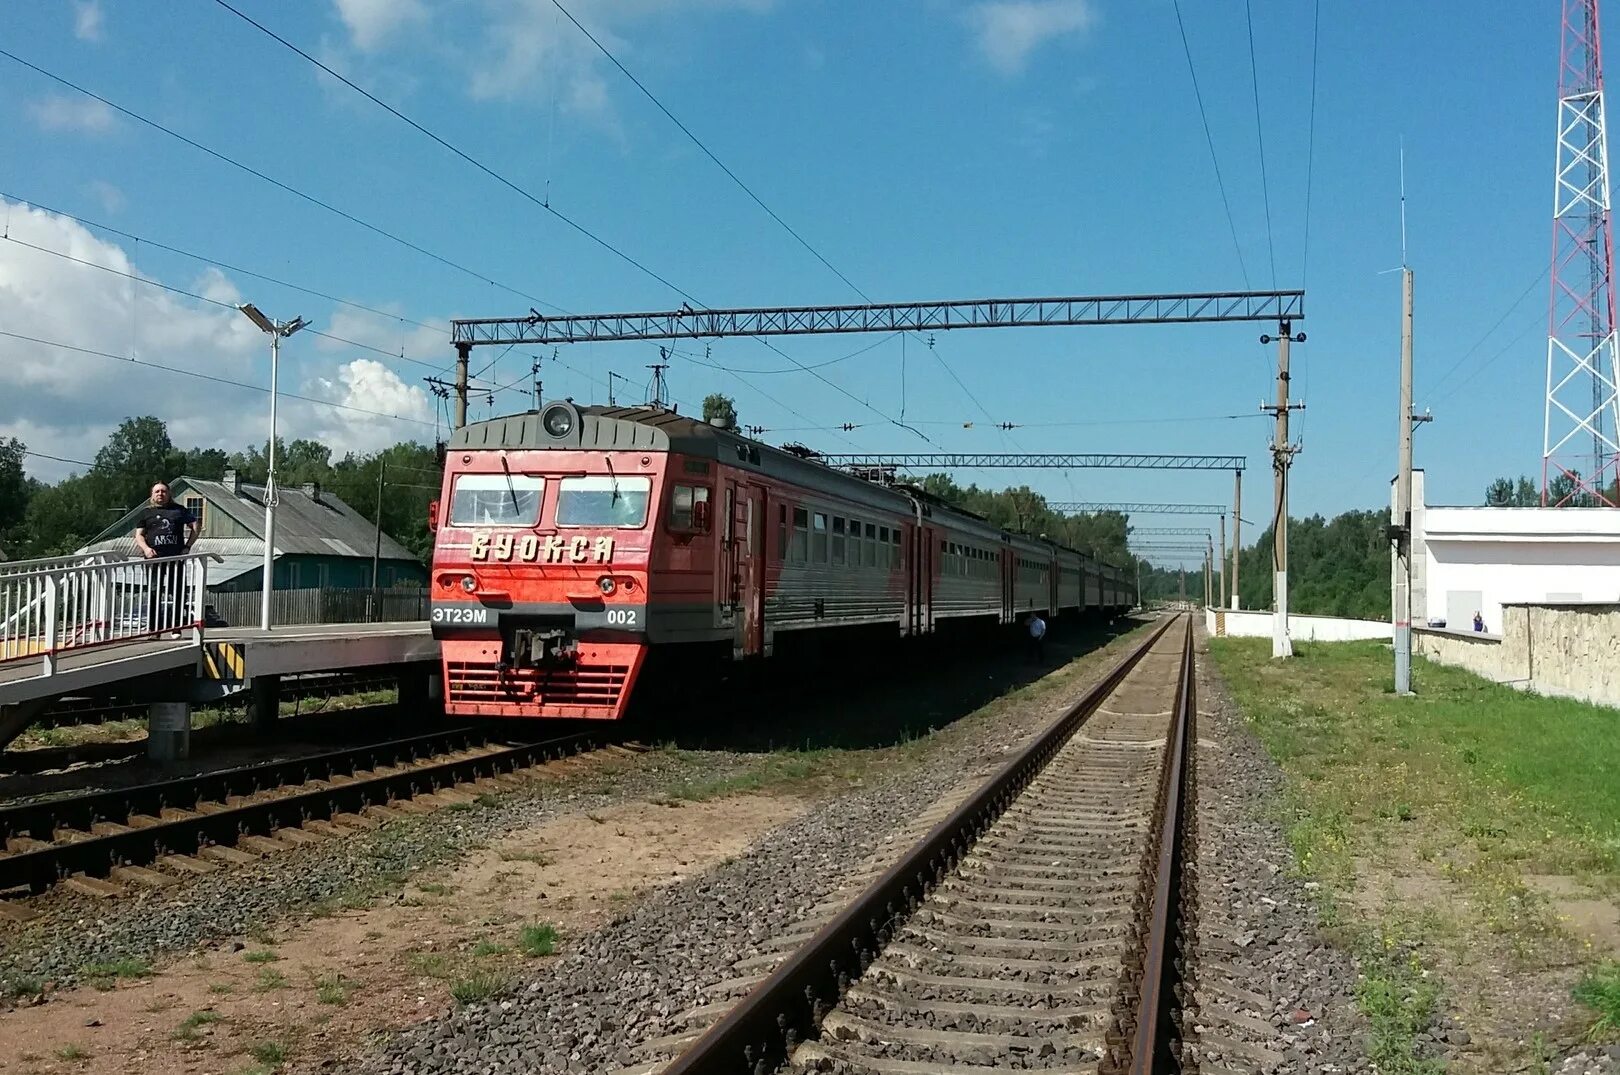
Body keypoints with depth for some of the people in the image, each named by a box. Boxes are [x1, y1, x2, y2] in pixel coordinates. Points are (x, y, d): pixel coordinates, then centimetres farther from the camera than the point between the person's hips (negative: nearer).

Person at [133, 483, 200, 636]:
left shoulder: (179, 510, 16)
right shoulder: (146, 513, 15)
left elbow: (196, 526, 16)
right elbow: (139, 535, 11)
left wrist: (188, 546, 5)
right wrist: (146, 548, -10)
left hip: (176, 557, 0)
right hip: (154, 558, 0)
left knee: (177, 593, -2)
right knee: (153, 593, -3)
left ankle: (176, 628, 4)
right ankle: (153, 629, 0)